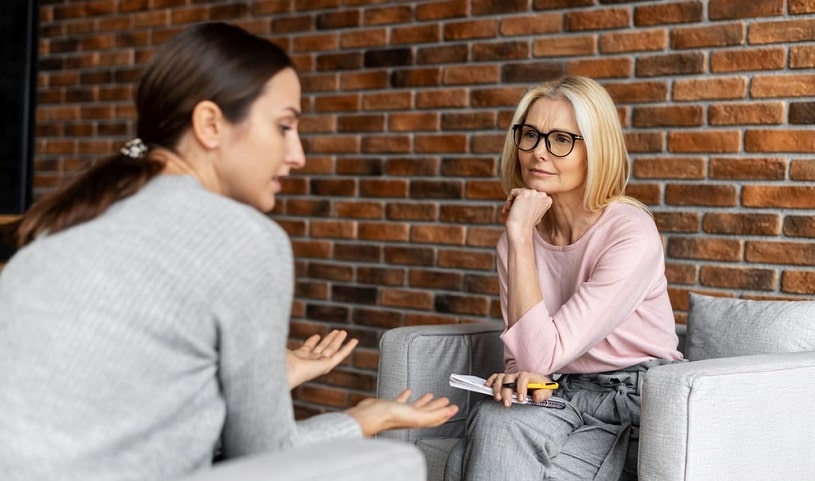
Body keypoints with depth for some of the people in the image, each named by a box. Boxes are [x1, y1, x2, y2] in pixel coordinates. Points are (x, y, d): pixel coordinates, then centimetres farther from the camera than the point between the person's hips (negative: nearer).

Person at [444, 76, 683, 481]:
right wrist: (525, 376, -20)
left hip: (635, 399, -5)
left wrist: (520, 236, -19)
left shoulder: (631, 234, -17)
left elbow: (541, 353, -21)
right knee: (493, 422, -27)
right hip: (562, 395, 5)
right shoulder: (518, 237, 2)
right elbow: (524, 357, 5)